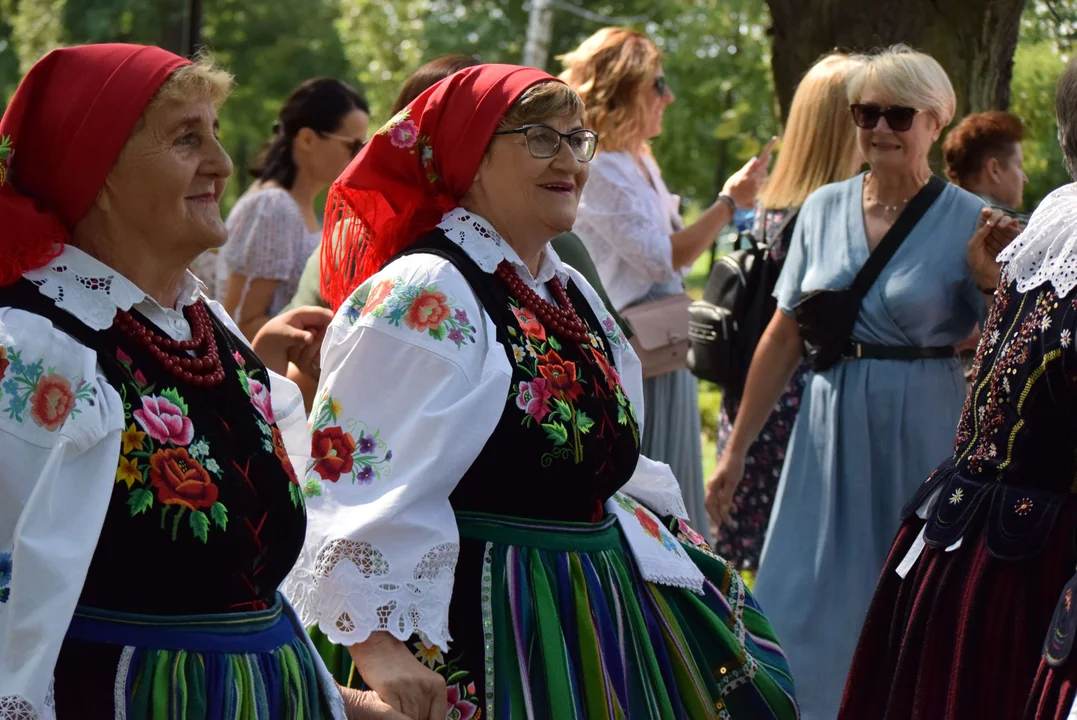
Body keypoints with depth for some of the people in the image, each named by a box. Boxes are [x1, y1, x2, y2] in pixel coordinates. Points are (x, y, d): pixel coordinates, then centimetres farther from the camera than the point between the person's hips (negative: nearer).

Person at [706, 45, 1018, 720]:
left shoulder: (971, 223, -5)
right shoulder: (823, 209, 5)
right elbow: (783, 338, 9)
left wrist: (989, 282, -21)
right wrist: (736, 449, 9)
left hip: (923, 436, -3)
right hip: (832, 429, 3)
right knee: (806, 614, 4)